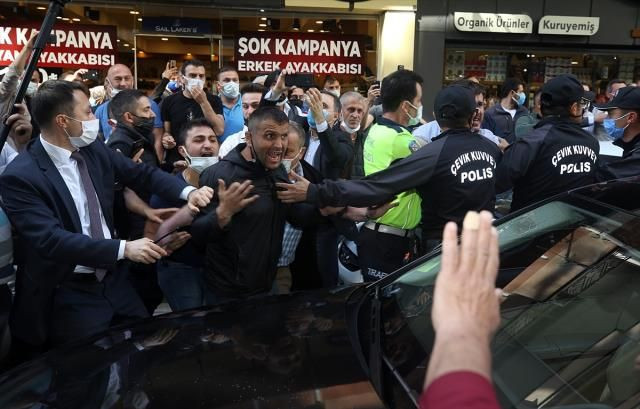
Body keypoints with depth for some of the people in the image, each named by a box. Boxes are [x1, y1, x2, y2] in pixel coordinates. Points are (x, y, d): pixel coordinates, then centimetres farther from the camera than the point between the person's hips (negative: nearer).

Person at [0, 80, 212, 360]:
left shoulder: (94, 151, 2)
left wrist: (188, 192, -10)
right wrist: (124, 249, -32)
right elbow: (51, 240, -27)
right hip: (68, 296, -6)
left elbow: (142, 174, 9)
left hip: (112, 280, 6)